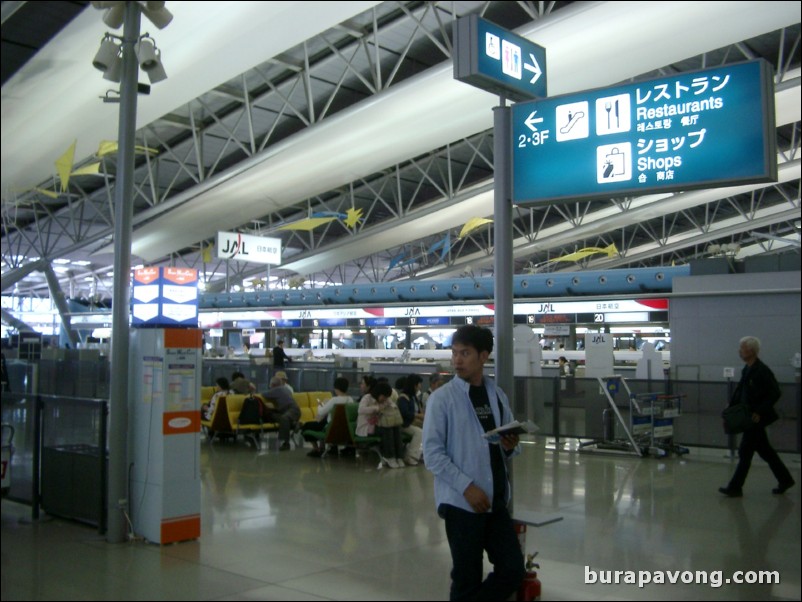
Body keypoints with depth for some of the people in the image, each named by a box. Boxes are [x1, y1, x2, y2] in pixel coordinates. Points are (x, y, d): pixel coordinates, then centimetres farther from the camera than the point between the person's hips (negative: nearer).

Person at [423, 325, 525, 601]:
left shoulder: (498, 396, 9)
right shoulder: (442, 398, -7)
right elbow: (432, 454, -10)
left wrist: (511, 446, -6)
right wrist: (467, 487, -17)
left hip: (496, 500, 5)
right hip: (461, 501, -5)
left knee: (513, 570, 6)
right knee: (467, 579, 3)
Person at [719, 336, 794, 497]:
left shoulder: (762, 370, -17)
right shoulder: (746, 370, 9)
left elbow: (775, 393, -18)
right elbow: (739, 391, 15)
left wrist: (760, 412, -21)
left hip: (756, 418, -9)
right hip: (748, 416, 9)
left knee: (745, 452, -4)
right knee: (765, 451, 17)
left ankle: (735, 488, 2)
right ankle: (785, 480, 29)